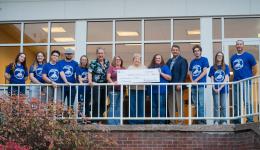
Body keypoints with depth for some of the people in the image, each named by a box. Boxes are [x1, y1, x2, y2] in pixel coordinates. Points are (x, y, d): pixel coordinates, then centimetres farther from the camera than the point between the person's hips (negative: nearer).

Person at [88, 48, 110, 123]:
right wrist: (90, 81, -25)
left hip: (104, 85, 5)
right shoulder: (93, 62, -2)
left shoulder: (107, 62, 13)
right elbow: (90, 72, -9)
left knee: (103, 102, 6)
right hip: (96, 85, -5)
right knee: (96, 102, -11)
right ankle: (95, 119, -6)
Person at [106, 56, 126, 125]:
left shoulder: (123, 68, 17)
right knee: (113, 105, -8)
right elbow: (108, 77, -5)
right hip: (113, 89, -5)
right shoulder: (111, 67, 4)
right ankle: (111, 122, -7)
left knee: (119, 106, 6)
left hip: (121, 89, 5)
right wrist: (112, 82, -21)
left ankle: (118, 122, 10)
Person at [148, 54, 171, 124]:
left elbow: (169, 78, -1)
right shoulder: (150, 67, 18)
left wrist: (161, 73, -10)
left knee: (161, 106, -8)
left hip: (161, 90, -4)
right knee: (153, 106, 5)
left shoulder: (165, 67, 6)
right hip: (152, 90, 4)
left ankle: (161, 122, -5)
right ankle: (154, 122, 10)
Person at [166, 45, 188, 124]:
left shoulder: (182, 60, -1)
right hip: (170, 85, 6)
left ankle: (181, 120, -2)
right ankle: (171, 120, 10)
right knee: (170, 103, 6)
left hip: (178, 85, -6)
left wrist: (180, 83, -18)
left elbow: (183, 73, -9)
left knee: (179, 103, -5)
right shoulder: (169, 61, 20)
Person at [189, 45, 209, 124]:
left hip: (201, 84, -5)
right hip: (193, 85, 5)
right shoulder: (192, 61, 16)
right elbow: (190, 73, 16)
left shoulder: (204, 60, 1)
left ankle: (202, 120, -8)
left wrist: (196, 80, -11)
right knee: (196, 104, 8)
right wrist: (192, 81, -3)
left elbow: (205, 72, -7)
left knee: (201, 104, -10)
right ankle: (198, 119, 14)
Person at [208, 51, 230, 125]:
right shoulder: (213, 68, 10)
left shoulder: (226, 67, 6)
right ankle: (216, 121, 0)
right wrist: (214, 88, -10)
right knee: (216, 106, -1)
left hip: (224, 89, -1)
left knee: (223, 106, 0)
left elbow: (226, 79, -2)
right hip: (215, 90, 1)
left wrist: (220, 88, -13)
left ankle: (223, 121, 4)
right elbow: (212, 79, 6)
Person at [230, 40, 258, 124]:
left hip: (246, 82, -5)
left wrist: (248, 77, 8)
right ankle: (237, 121, 15)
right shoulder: (233, 58, 15)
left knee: (247, 102, -13)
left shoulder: (249, 56, 1)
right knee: (236, 103, 8)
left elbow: (255, 70, 4)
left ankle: (250, 120, -12)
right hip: (236, 82, 5)